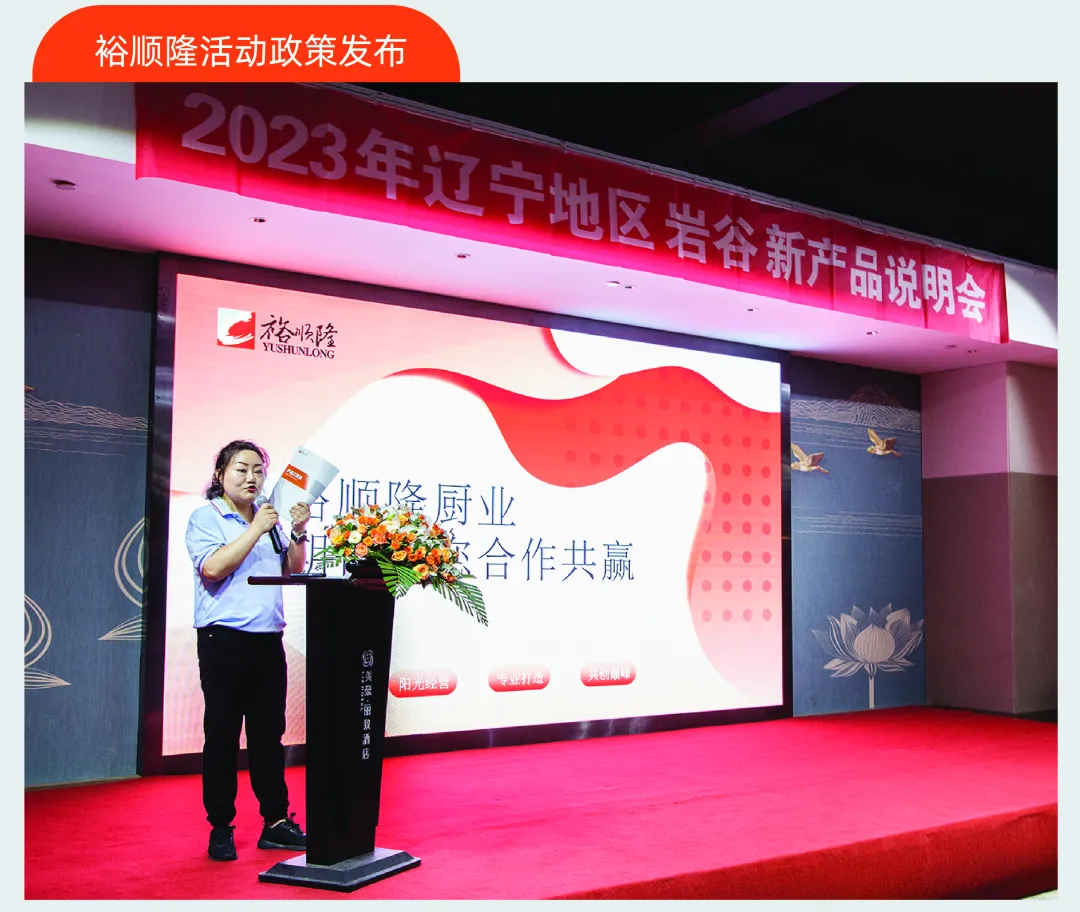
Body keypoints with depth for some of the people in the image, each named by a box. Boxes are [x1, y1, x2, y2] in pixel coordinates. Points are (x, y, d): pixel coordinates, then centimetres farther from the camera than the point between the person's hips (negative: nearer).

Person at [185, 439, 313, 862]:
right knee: (222, 735, 1)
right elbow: (213, 567, -16)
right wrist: (256, 530, -16)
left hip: (268, 637, 5)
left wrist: (298, 533, 0)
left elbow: (292, 571, 15)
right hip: (224, 637, -5)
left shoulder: (268, 518, 16)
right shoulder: (205, 518, 0)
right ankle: (220, 829, 11)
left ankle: (276, 821, 16)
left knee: (269, 732, 9)